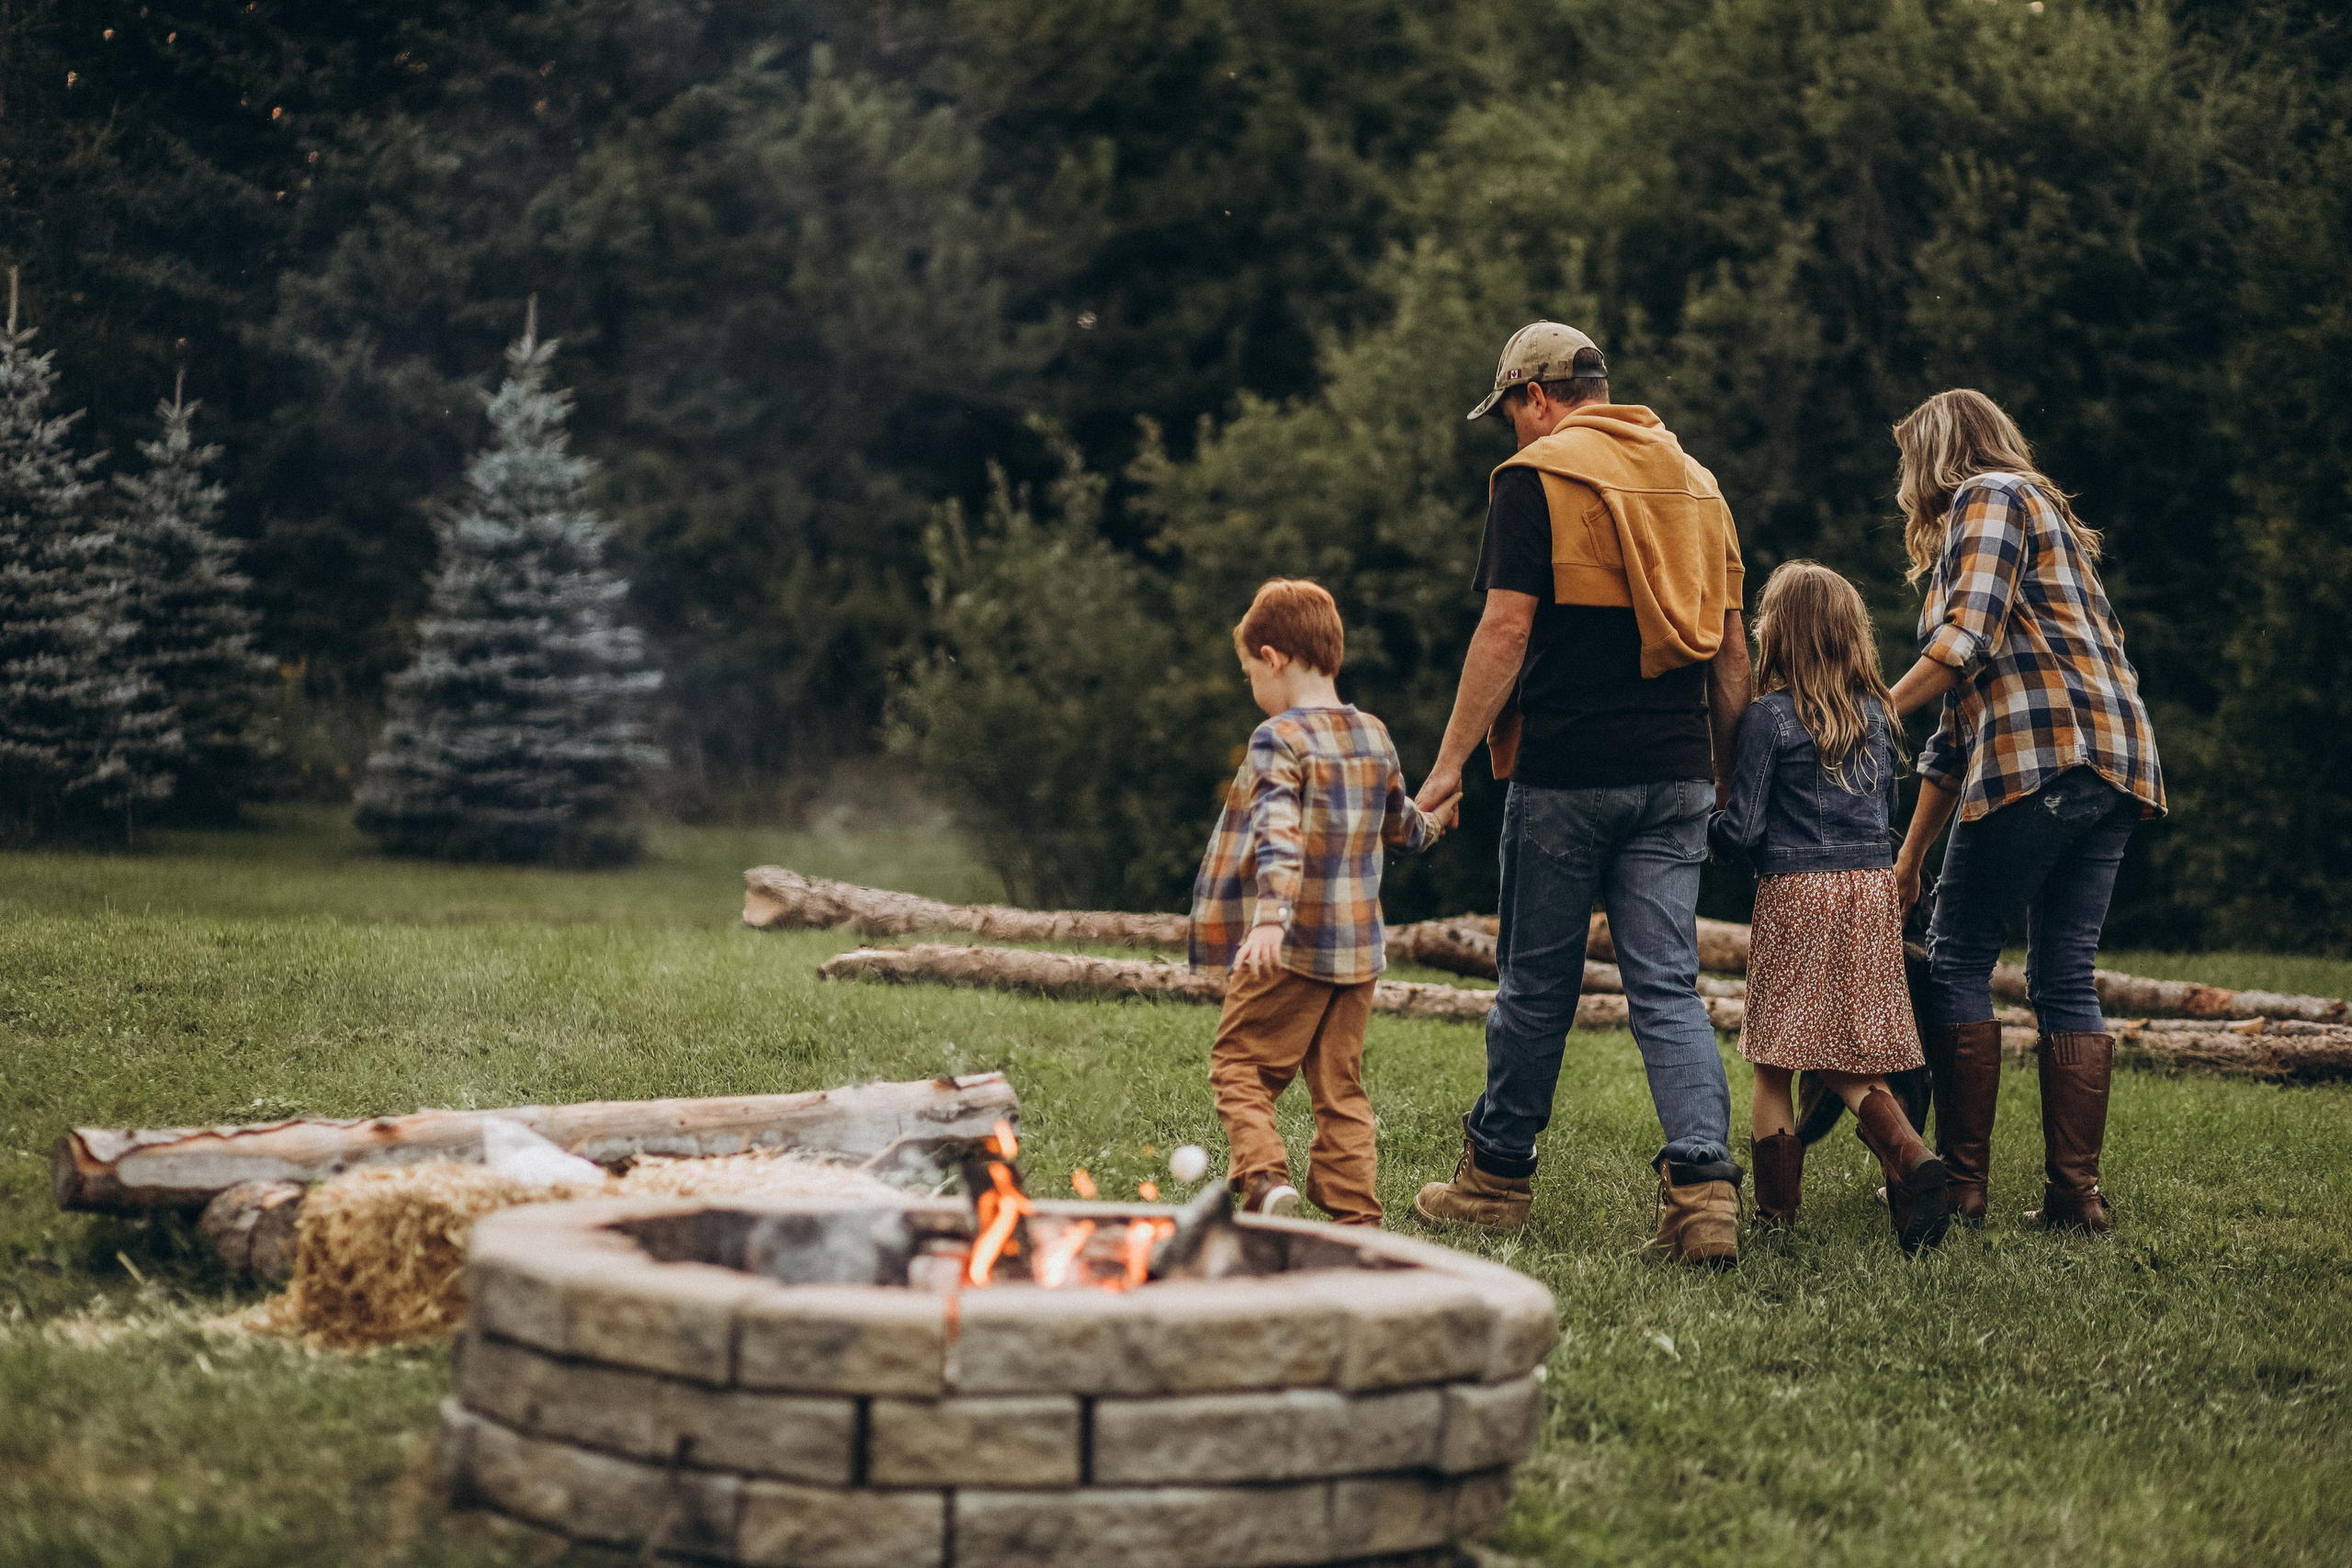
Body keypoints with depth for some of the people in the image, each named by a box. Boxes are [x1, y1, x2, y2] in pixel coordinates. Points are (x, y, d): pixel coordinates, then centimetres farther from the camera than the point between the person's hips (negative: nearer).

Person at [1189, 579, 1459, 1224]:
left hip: (1289, 950, -7)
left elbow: (1279, 834, -26)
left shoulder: (1280, 739, -11)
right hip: (1358, 950, 7)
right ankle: (1355, 1213, 10)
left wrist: (1270, 917, -37)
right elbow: (1400, 822, 26)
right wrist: (1434, 818, 48)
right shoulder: (1375, 736, 10)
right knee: (1340, 1085, 12)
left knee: (1239, 1065, 2)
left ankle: (1266, 1177, -16)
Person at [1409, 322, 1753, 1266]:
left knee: (1537, 982, 7)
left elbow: (1506, 630, -12)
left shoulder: (1537, 478, -4)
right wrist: (1720, 772, 21)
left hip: (1566, 772, -5)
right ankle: (1703, 1187, -13)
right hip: (1675, 774, 5)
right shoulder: (1695, 481, 15)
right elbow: (1732, 648, 15)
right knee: (1668, 986, 2)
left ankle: (1496, 1177, 20)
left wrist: (1450, 762, -7)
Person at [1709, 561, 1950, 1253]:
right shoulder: (1877, 715, 8)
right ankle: (1909, 1157, -12)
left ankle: (1777, 1211, 4)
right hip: (1874, 887, 5)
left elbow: (1742, 832, -9)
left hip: (1795, 892, -5)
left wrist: (1708, 826, 12)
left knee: (1774, 1063, 3)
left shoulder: (1769, 717, -8)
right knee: (1849, 1062, 11)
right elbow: (1889, 814, 16)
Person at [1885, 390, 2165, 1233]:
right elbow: (1960, 721, 30)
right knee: (2065, 980, 8)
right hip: (2117, 763, 9)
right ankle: (2076, 1191, 4)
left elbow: (1966, 638, -13)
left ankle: (1962, 1183, -2)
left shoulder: (1988, 496, 5)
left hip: (2043, 753, -9)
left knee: (1956, 963, -1)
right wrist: (1909, 858, 29)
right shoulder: (2047, 517, 32)